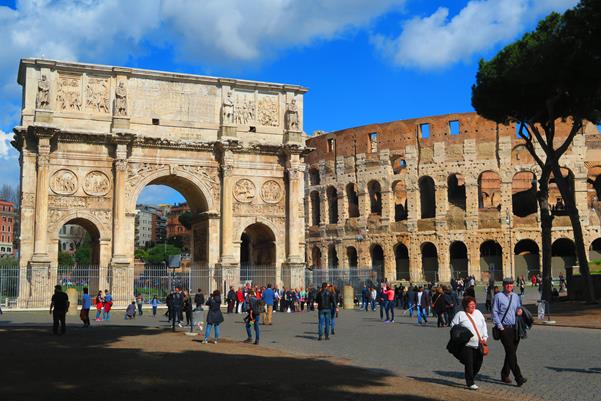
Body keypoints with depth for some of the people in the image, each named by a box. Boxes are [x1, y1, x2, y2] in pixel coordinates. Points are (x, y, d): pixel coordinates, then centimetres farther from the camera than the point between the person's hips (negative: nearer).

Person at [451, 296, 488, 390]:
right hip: (466, 344, -5)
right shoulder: (460, 315, -3)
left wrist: (484, 337, 8)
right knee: (469, 364, -6)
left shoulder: (478, 313, 12)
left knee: (478, 363, 6)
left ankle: (469, 379, 27)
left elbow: (484, 326, 16)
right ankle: (470, 383, 6)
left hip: (479, 344, 5)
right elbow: (453, 326, 2)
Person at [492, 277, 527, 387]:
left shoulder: (516, 297, 14)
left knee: (511, 352, 10)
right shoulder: (498, 296, -3)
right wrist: (500, 326, -10)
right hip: (504, 328, -6)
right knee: (511, 353, -11)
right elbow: (495, 312, -4)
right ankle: (519, 378, -14)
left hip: (515, 328, 6)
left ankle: (505, 375, 24)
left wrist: (520, 310, 1)